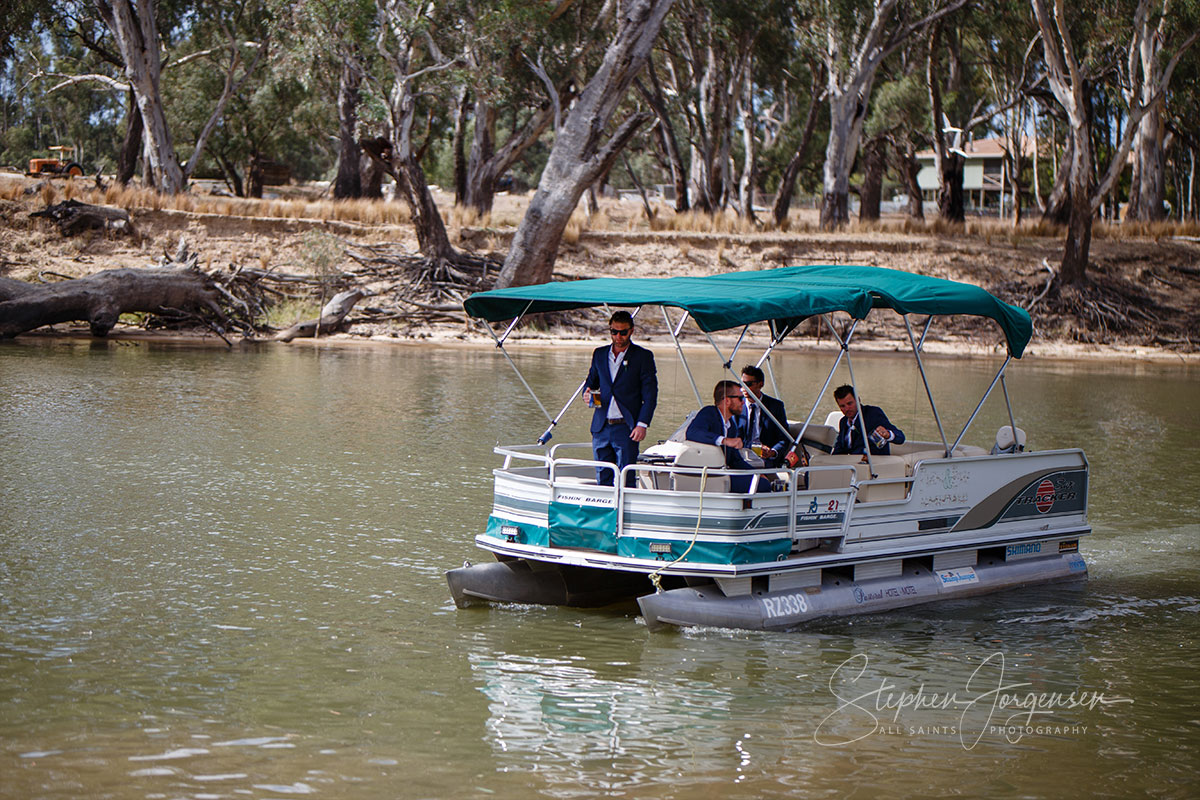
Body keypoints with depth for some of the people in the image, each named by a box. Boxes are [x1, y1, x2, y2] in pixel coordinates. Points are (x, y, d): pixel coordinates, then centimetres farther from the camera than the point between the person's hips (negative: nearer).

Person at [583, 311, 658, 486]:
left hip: (626, 428, -4)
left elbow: (650, 394, -2)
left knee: (625, 480, -6)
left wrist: (642, 424, -12)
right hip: (601, 428, 4)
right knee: (602, 479, 6)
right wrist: (587, 394, 0)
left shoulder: (643, 356, 0)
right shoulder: (600, 354, 13)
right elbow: (591, 381, 24)